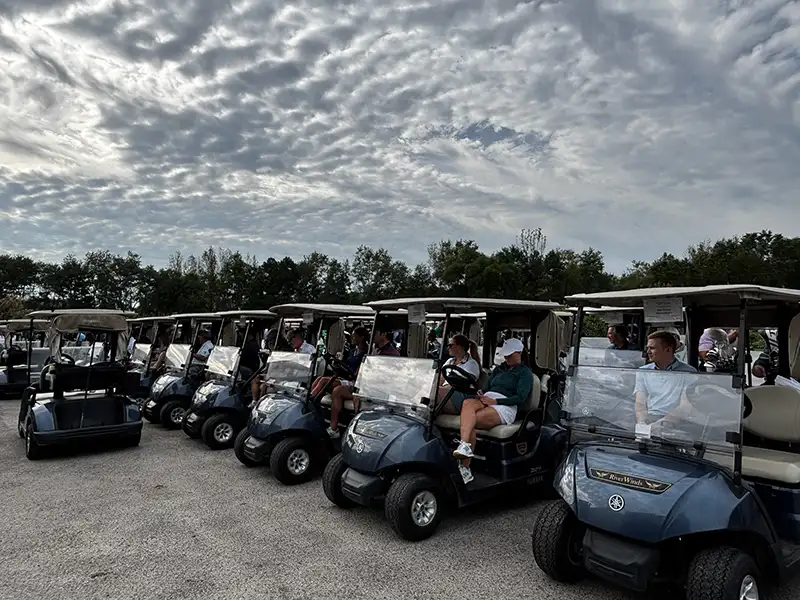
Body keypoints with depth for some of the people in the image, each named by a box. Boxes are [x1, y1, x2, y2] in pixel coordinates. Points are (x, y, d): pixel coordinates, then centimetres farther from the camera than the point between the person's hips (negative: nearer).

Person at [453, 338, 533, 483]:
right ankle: (464, 446, -51)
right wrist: (481, 393, -1)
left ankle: (465, 467, -34)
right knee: (467, 403, -34)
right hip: (486, 400, 5)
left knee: (471, 421, -31)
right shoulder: (499, 369, 30)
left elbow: (520, 398, -4)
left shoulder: (525, 372, 9)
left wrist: (496, 401, -14)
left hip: (505, 407, -5)